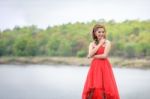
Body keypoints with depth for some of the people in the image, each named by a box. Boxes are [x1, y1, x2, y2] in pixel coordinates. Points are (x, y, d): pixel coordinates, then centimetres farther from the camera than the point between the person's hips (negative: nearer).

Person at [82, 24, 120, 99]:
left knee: (105, 86, -4)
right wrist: (100, 44, -6)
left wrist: (94, 56, -4)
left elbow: (104, 55, -12)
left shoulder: (107, 43, -1)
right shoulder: (92, 44, 9)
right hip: (94, 67, 3)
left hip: (104, 67, -3)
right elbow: (90, 54, -9)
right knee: (93, 88, 1)